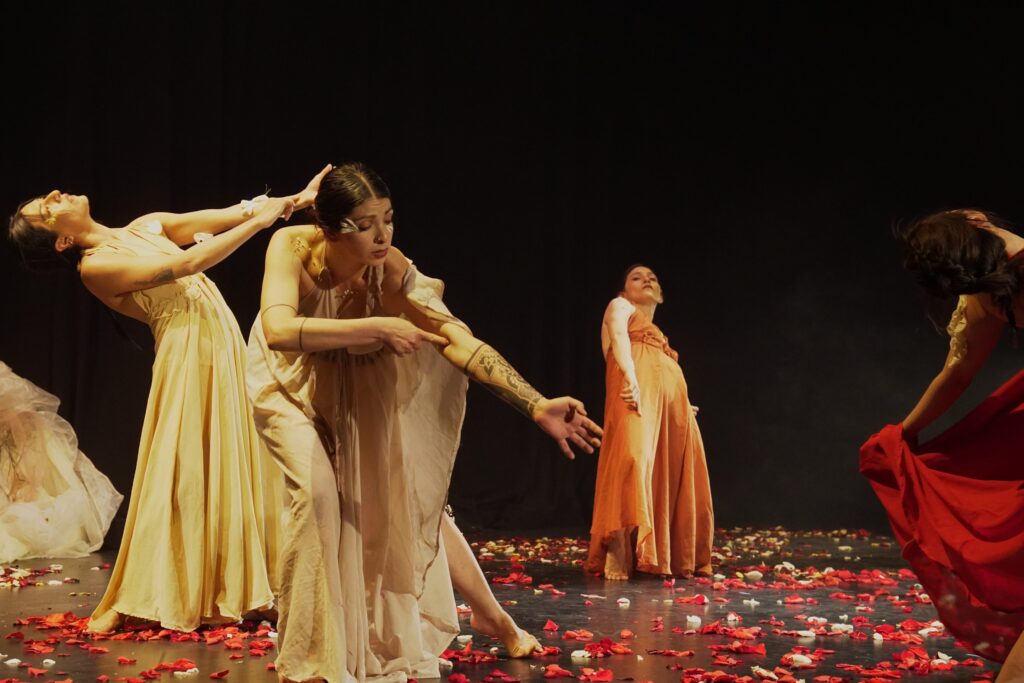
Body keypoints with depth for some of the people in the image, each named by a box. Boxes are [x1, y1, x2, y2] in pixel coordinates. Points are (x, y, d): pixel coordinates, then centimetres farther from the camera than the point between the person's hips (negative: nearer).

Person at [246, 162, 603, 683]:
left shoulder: (390, 270, -27)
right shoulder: (292, 247, -32)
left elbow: (459, 341, -35)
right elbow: (278, 331, -48)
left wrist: (537, 405, -45)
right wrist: (374, 329, -46)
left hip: (355, 386, 3)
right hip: (289, 383, -2)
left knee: (410, 493, 5)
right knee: (318, 490, -24)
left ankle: (491, 615, 25)